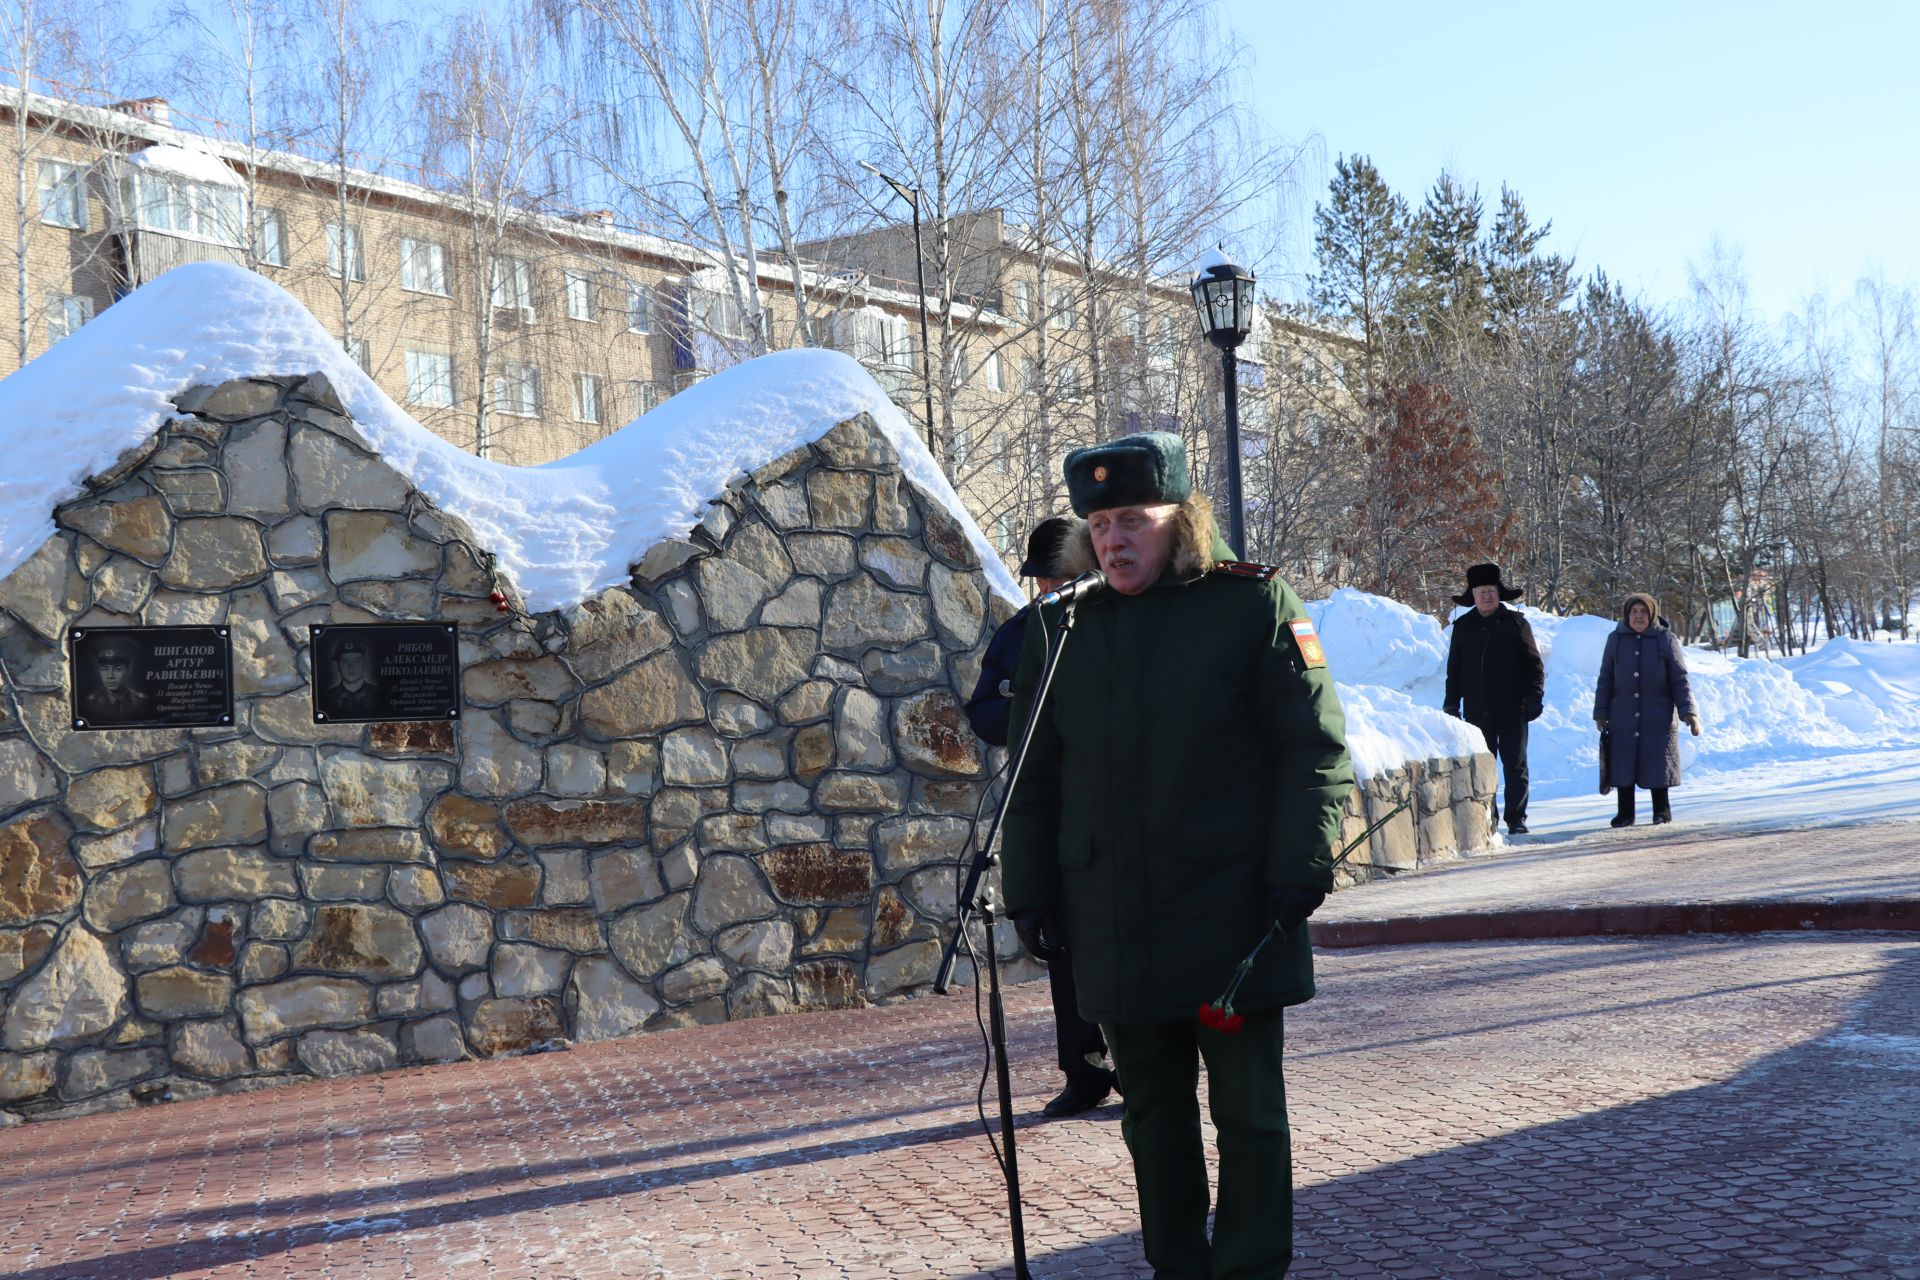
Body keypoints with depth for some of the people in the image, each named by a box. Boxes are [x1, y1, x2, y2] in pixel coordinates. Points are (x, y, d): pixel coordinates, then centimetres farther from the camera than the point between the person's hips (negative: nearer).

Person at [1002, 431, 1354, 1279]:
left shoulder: (1255, 606, -3)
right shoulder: (1062, 628, 8)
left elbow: (1316, 749, -4)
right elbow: (1035, 778, 13)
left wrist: (1298, 873, -11)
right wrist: (1029, 893, 9)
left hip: (1235, 922, -4)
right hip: (1114, 930, 4)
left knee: (1248, 1108, 5)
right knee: (1153, 1112, 13)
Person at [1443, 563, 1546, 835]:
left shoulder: (1516, 623, 1)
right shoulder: (1463, 627, 9)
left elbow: (1534, 664, 1)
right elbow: (1454, 670, 14)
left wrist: (1534, 696, -8)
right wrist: (1452, 704, 9)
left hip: (1511, 711, -2)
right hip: (1476, 713, 3)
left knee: (1515, 765, 1)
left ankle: (1516, 819, 6)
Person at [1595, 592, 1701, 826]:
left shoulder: (1666, 639, 1)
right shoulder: (1616, 639, 5)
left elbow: (1680, 680, 0)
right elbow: (1605, 679, 8)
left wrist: (1688, 712, -8)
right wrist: (1601, 713, 3)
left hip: (1657, 717, -2)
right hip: (1623, 715, 2)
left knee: (1657, 763, 0)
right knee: (1623, 763, 1)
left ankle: (1662, 811, 15)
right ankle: (1625, 813, 11)